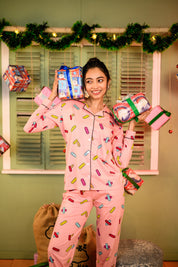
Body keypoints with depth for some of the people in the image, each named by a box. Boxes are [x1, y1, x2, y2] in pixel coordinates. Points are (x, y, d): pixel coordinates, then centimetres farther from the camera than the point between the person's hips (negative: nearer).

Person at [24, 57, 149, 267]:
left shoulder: (113, 118, 8)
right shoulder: (69, 108, 5)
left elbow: (121, 161, 2)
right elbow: (30, 126, -2)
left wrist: (131, 126, 0)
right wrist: (52, 96, 1)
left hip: (109, 189, 1)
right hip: (77, 189, -1)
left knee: (108, 249, 11)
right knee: (57, 248, -2)